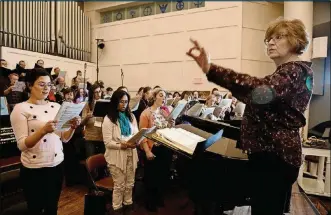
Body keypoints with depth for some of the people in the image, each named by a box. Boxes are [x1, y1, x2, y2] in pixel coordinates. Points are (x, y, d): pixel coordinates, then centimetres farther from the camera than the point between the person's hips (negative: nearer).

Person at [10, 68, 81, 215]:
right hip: (34, 170, -4)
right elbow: (22, 145, -16)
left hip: (57, 165, 5)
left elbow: (64, 138, 5)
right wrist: (43, 130, -31)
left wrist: (73, 127, -14)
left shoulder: (56, 106, 5)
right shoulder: (21, 108, -9)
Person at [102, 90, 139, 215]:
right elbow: (108, 142, -14)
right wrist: (123, 145, -27)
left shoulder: (131, 116, 8)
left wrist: (136, 141, -13)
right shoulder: (108, 119, -10)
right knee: (119, 185, 8)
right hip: (117, 156, -5)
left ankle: (128, 205, 36)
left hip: (131, 154, 5)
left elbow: (136, 133, 10)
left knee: (129, 183, 16)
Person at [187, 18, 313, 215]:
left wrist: (211, 70, -46)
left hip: (274, 154, -11)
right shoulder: (288, 72, 20)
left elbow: (262, 90, -37)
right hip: (271, 151, 11)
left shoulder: (296, 71, -15)